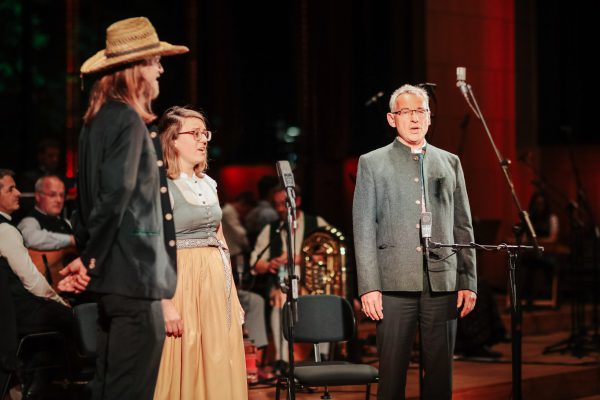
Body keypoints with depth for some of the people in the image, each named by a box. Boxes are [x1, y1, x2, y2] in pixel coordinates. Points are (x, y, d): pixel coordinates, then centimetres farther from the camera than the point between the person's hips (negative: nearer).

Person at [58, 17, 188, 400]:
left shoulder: (100, 119, 16)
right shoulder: (128, 121, -14)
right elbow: (116, 195, -20)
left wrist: (89, 258, 17)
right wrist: (89, 258, -11)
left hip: (115, 270, 10)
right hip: (134, 272, -10)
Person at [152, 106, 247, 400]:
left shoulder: (208, 184, 13)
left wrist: (232, 296, 15)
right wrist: (166, 303, -22)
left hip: (218, 280, 7)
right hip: (182, 280, -7)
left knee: (220, 372, 8)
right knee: (183, 371, -2)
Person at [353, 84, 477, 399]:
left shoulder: (449, 163, 15)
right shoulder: (372, 163, 7)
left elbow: (463, 227, 13)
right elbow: (363, 230, 1)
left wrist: (468, 281, 5)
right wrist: (368, 287, -7)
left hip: (442, 282, 2)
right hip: (395, 283, -2)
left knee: (440, 372, 4)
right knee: (392, 373, -1)